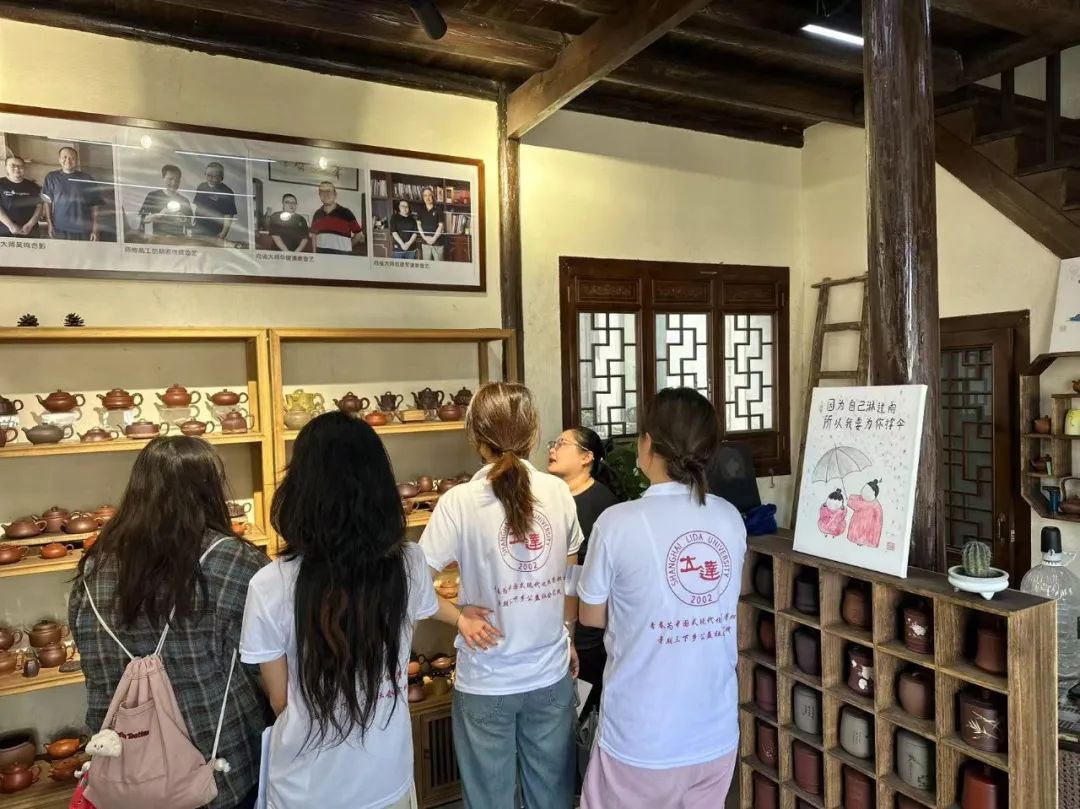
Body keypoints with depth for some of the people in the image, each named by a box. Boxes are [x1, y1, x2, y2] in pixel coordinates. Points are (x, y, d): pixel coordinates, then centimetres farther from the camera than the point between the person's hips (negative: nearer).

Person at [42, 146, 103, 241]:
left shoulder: (87, 179, 4)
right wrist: (50, 224, 0)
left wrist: (95, 229, 0)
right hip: (59, 230, 1)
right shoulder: (51, 178, 7)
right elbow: (47, 202, 8)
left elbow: (95, 205, 4)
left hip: (83, 231, -1)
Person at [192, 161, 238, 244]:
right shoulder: (201, 186, 9)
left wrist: (224, 233, -25)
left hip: (215, 235, -6)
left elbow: (228, 215, -15)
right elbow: (196, 205, 20)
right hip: (198, 232, 6)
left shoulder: (227, 193, -11)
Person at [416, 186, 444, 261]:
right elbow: (418, 224, 7)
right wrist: (424, 237, -7)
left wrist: (434, 238, -14)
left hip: (437, 242, -3)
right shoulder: (421, 210, 8)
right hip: (425, 242, 3)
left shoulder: (438, 209, -1)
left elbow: (441, 225, -5)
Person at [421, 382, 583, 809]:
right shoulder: (559, 492, -5)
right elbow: (571, 580, 5)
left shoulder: (460, 501, -15)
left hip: (487, 683, -3)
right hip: (552, 675, 3)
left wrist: (460, 617, -6)